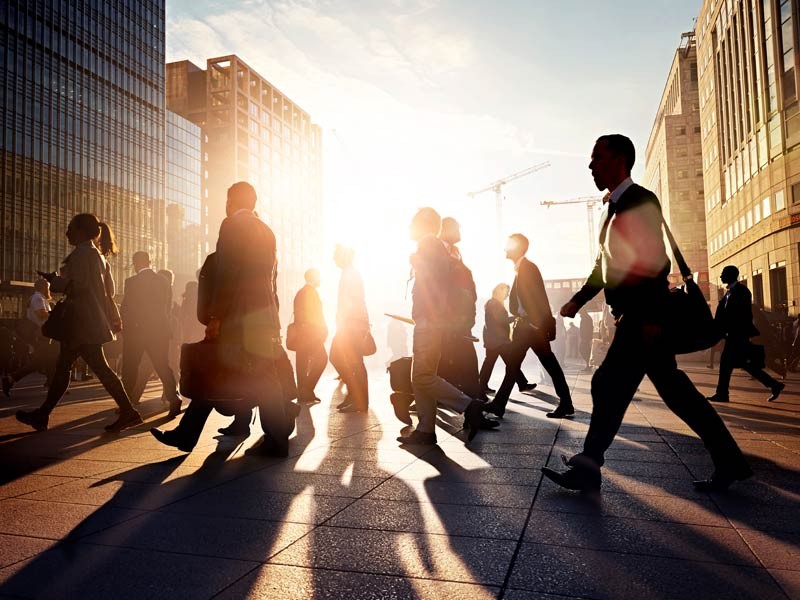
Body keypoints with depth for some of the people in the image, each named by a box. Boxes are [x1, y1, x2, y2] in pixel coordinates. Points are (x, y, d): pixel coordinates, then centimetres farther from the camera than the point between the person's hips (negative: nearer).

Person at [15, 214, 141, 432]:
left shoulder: (81, 253, -10)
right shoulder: (97, 255, 19)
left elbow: (78, 285, -20)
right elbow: (109, 289, 17)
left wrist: (54, 280, -3)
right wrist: (114, 319, 18)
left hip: (82, 322, -10)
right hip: (92, 321, 10)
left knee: (99, 367, -8)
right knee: (62, 366, 13)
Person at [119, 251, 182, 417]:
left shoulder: (132, 282, -9)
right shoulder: (163, 281, 6)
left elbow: (126, 308, -7)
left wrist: (126, 326, 9)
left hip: (137, 331, -4)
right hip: (161, 330, 4)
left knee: (130, 368, 10)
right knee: (163, 365, 7)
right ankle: (174, 398, -10)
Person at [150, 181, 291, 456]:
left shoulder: (232, 224, -7)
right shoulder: (266, 230, 19)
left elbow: (226, 274, -15)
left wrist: (215, 317, -14)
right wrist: (272, 315, 20)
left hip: (242, 317, -9)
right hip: (265, 313, 9)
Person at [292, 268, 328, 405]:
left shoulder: (300, 292, 20)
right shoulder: (310, 291, -9)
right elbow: (312, 314, -16)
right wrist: (322, 329, -11)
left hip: (301, 332, 10)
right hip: (310, 332, -10)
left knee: (303, 362, 9)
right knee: (321, 358, -7)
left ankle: (303, 394, 12)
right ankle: (307, 390, -10)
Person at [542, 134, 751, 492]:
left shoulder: (641, 201, -10)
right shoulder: (616, 206, 18)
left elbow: (655, 263, -18)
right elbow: (606, 265, 23)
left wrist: (651, 318, -23)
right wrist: (578, 300, 16)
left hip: (644, 316, -10)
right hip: (636, 316, 10)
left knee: (609, 385, -8)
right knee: (673, 388, 12)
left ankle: (588, 469, 1)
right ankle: (729, 462, 23)